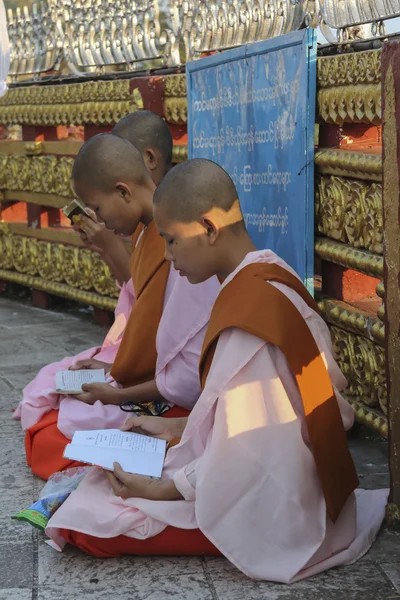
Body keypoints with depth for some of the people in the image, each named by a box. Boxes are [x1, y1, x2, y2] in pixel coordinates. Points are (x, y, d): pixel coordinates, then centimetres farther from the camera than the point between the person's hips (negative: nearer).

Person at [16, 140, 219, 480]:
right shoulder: (150, 231, 1)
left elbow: (192, 376, -27)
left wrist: (118, 396, -17)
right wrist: (114, 366, 5)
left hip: (170, 407, -10)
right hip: (148, 381, 10)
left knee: (47, 444, -10)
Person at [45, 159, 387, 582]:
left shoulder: (246, 311, -27)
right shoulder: (270, 277, 4)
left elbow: (245, 449, -24)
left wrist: (162, 489, -16)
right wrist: (179, 428, 13)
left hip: (264, 513, -9)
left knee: (89, 522, -11)